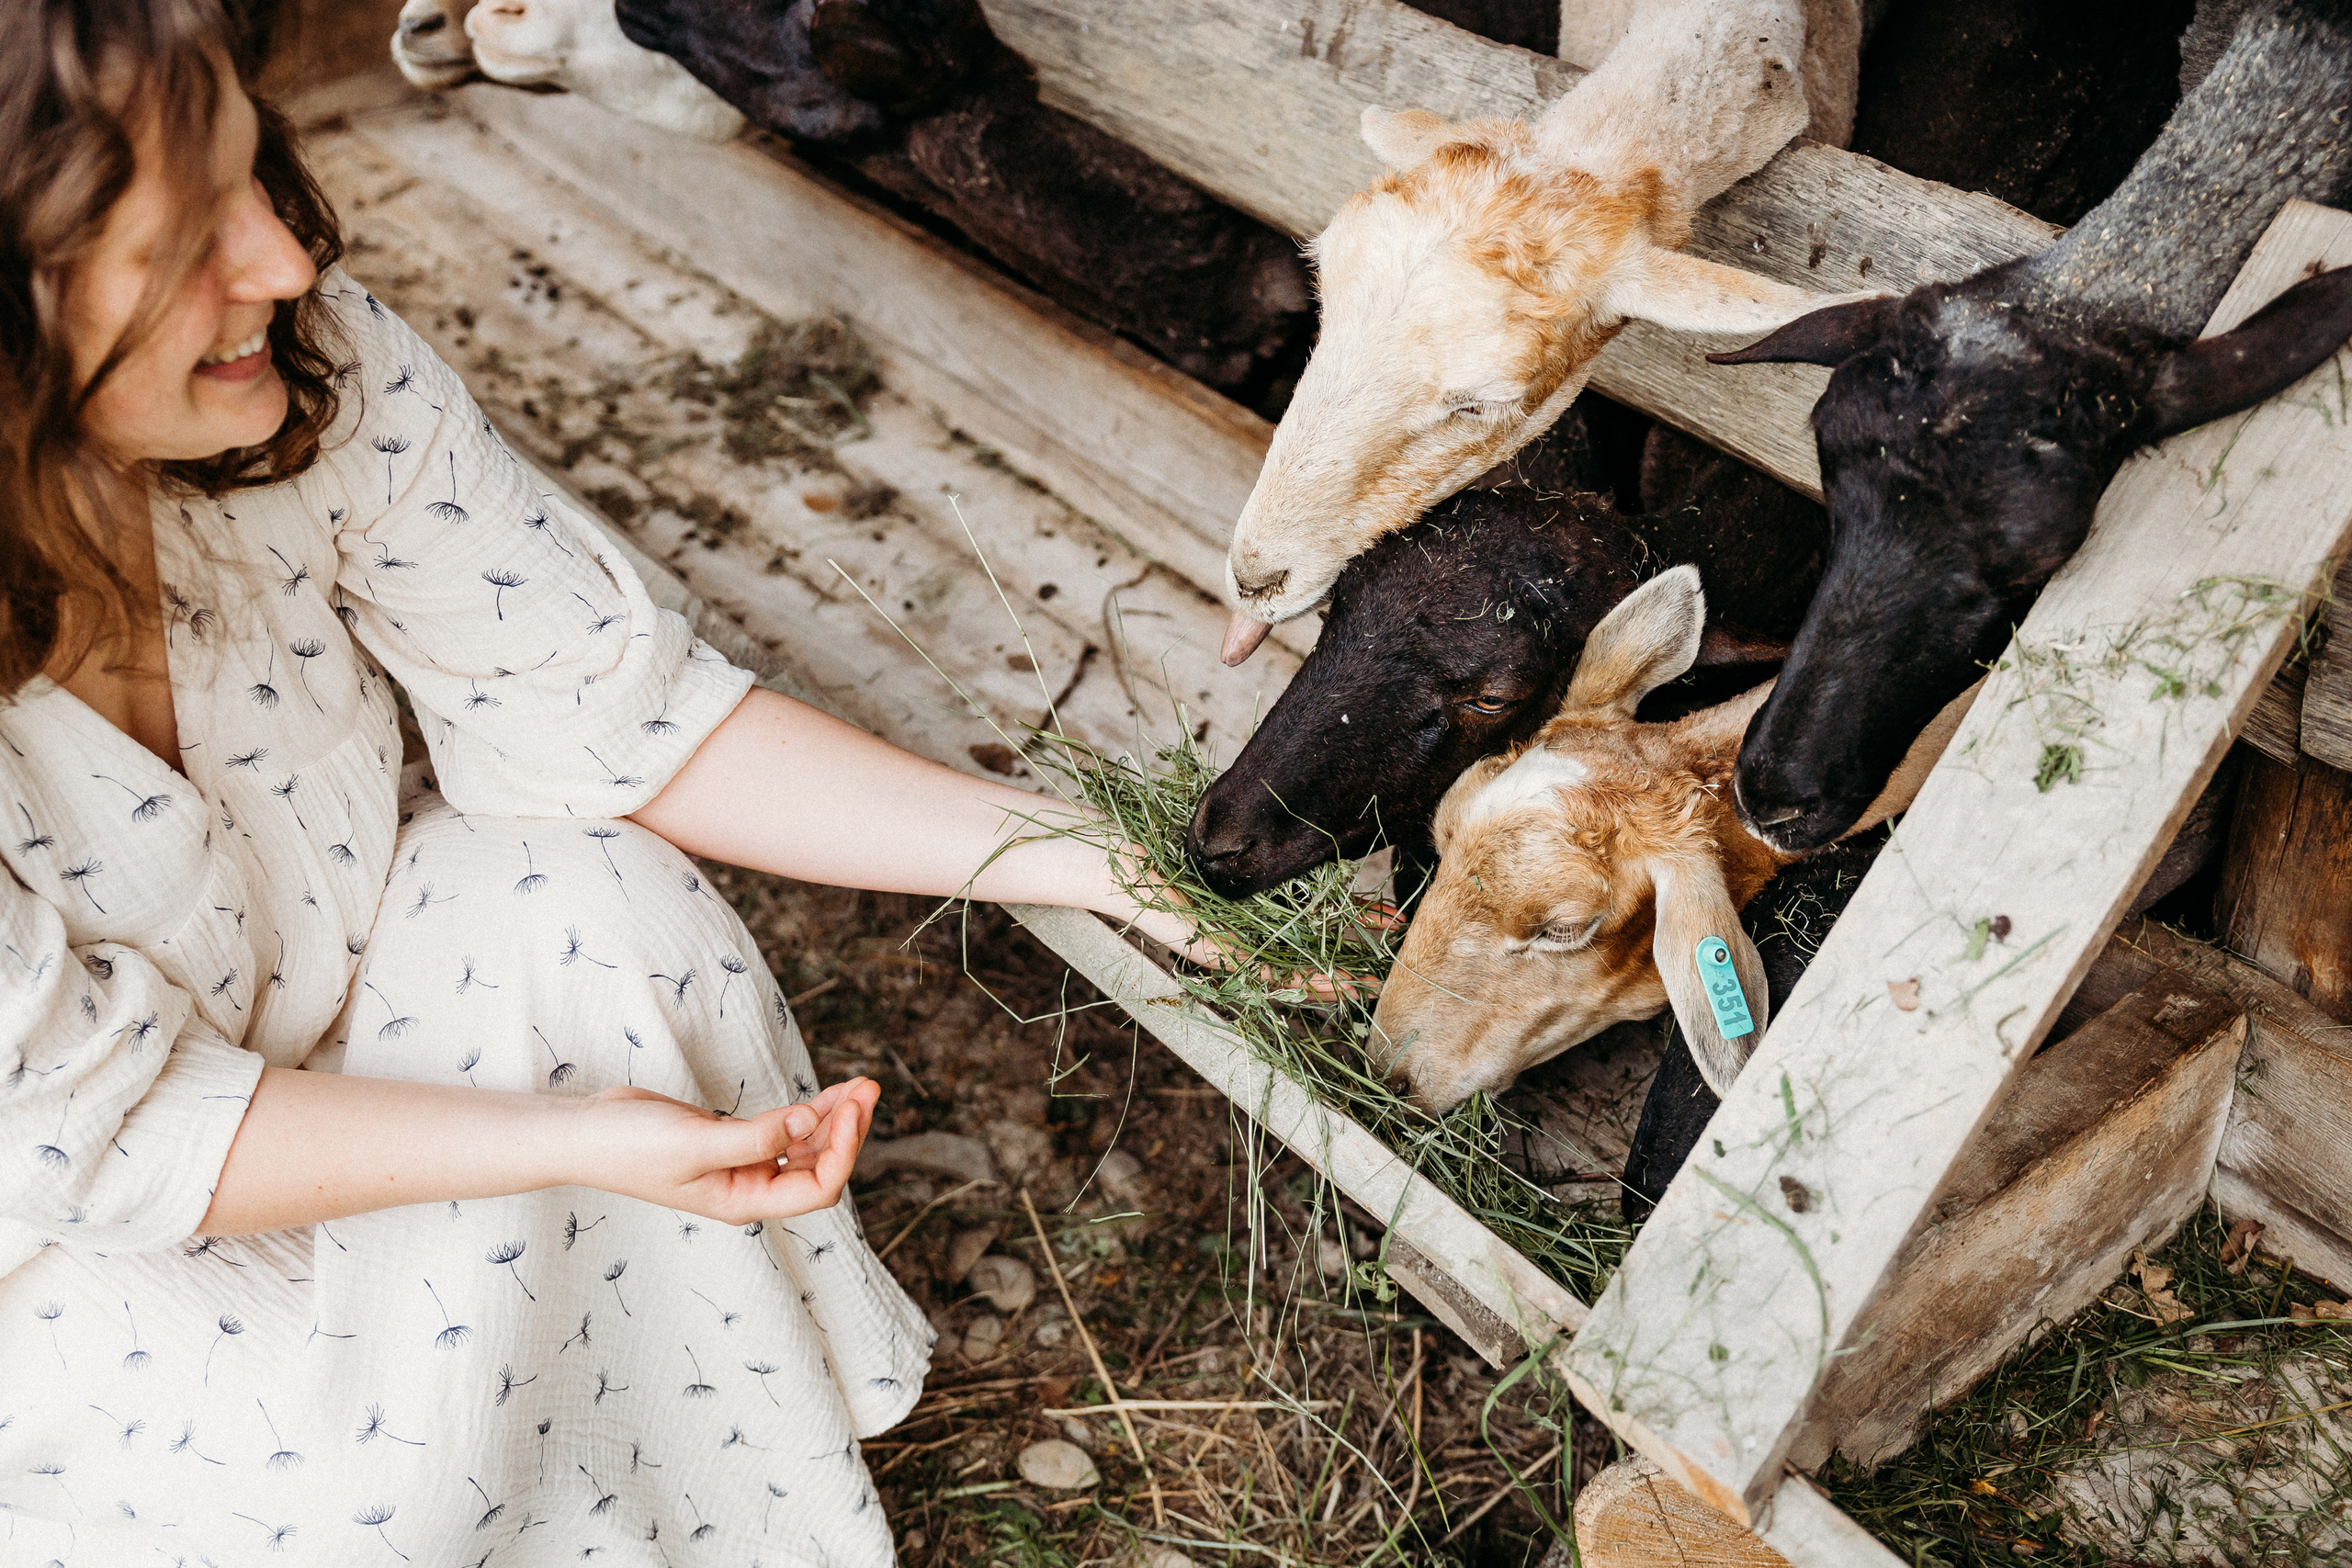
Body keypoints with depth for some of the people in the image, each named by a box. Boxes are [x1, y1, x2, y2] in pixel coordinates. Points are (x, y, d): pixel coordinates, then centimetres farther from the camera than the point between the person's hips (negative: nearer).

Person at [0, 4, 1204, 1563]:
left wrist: (1090, 858, -22)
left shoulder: (312, 361, -23)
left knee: (610, 911, -19)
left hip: (308, 932, 4)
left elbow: (600, 698, -17)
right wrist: (572, 1142, -32)